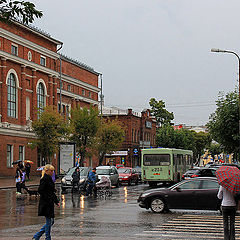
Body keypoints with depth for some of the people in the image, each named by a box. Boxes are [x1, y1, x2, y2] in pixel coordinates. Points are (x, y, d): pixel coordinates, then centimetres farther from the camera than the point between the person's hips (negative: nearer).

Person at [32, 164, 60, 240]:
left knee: (51, 221, 12)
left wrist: (56, 201, 14)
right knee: (49, 221, -2)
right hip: (46, 203, -10)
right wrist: (48, 199, -18)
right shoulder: (44, 179, -14)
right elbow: (40, 190, -21)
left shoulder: (49, 179, 15)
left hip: (49, 204, 10)